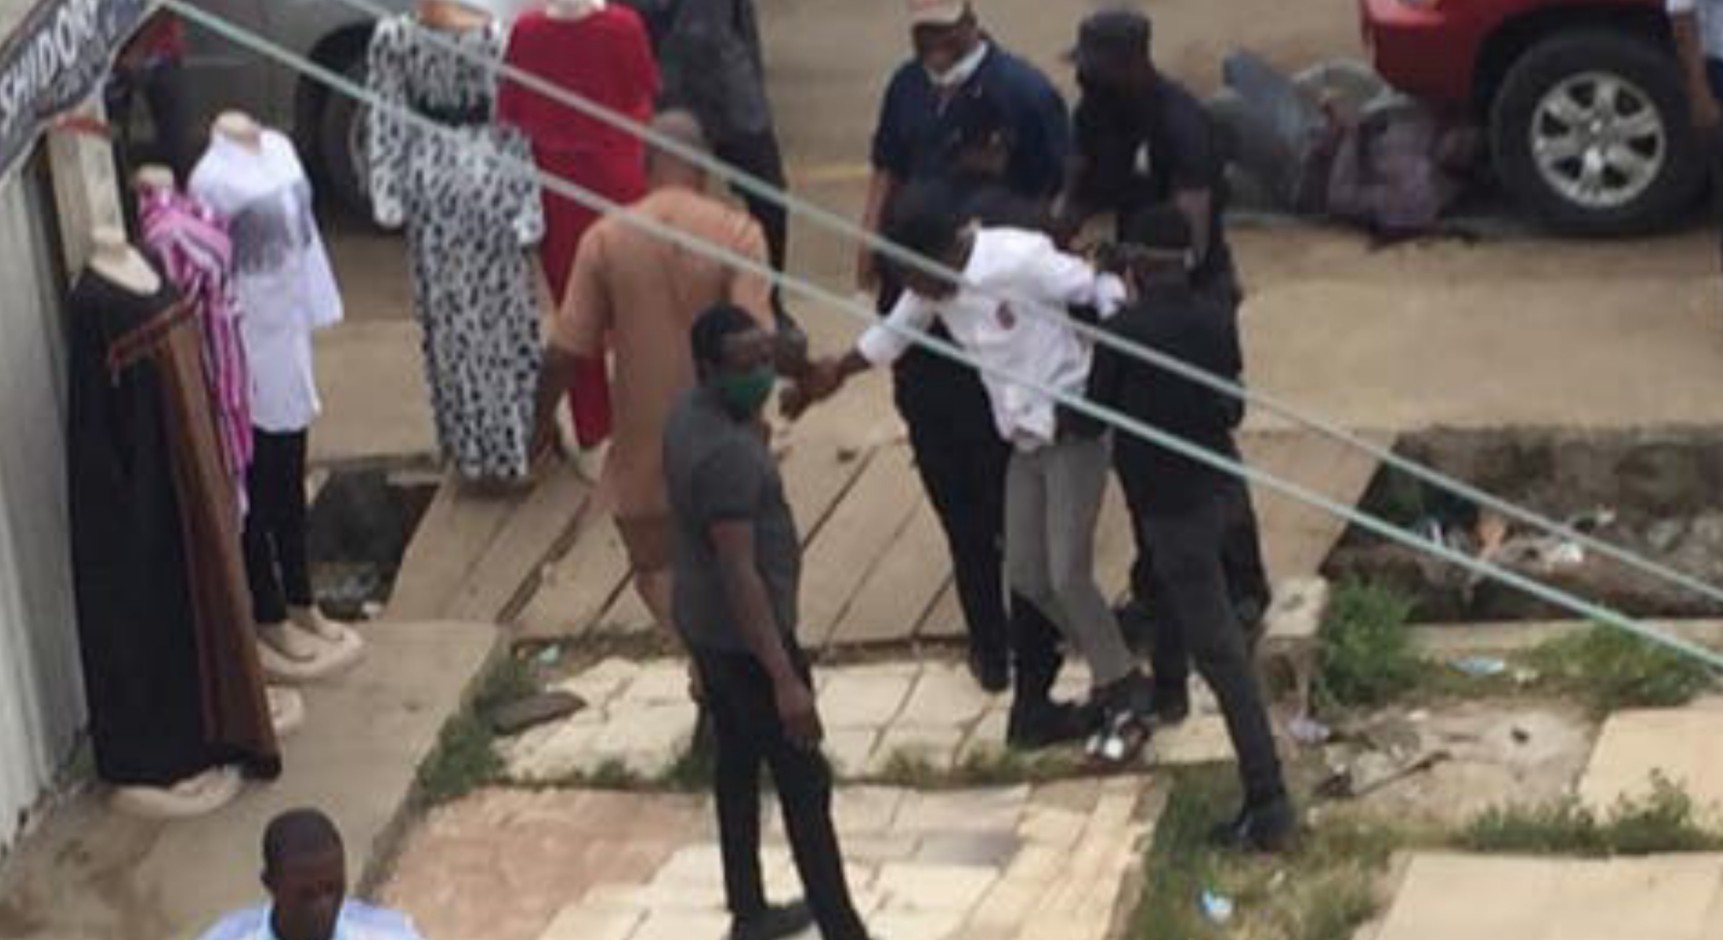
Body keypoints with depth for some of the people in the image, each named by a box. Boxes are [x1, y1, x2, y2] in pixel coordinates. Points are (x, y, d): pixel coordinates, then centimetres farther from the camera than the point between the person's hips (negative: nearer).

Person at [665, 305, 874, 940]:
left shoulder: (689, 414, 0)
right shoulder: (726, 453, -30)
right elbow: (740, 573, -30)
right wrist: (784, 678, -29)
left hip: (703, 624, 10)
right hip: (746, 637, -10)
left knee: (737, 761, 21)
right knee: (804, 782, 0)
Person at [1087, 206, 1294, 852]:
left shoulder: (1124, 332, -18)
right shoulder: (1215, 320, 0)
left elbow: (1096, 412, -7)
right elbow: (1231, 402, 10)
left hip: (1166, 500, -6)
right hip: (1213, 482, 7)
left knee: (1217, 647, -9)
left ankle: (1267, 803, -12)